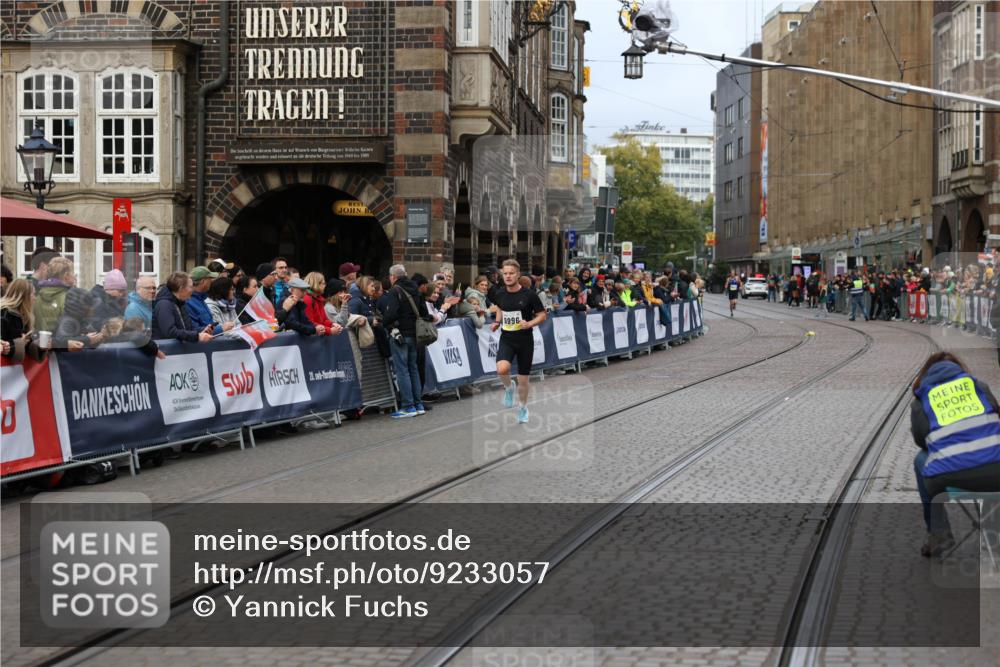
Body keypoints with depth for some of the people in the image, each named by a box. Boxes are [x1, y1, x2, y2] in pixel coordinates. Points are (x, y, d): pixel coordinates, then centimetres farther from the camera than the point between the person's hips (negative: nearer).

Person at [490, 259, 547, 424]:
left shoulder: (529, 295, -12)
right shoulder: (499, 294, -2)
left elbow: (542, 315, -3)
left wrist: (529, 324, -21)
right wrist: (498, 321, 2)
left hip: (525, 341, -1)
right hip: (506, 339, 1)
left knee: (523, 379, 8)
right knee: (502, 369, -27)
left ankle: (523, 408, 34)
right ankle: (508, 387, 8)